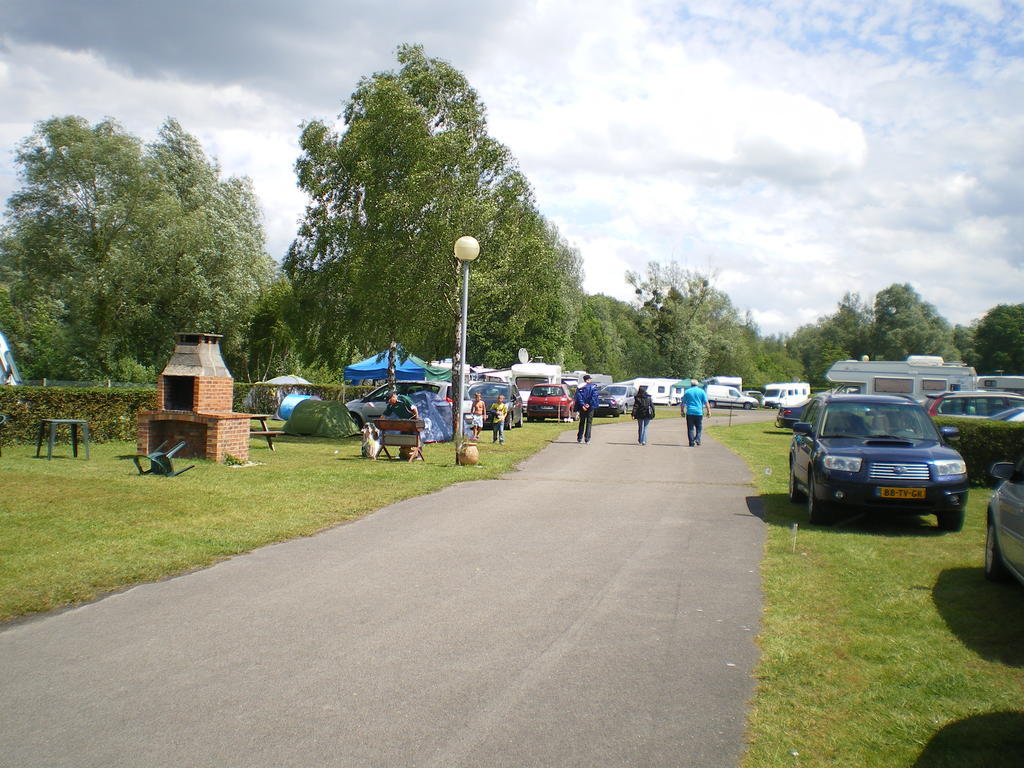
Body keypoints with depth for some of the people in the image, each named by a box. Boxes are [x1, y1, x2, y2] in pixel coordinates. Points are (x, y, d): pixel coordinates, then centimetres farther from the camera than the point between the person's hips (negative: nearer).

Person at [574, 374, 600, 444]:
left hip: (582, 407, 2)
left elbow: (578, 397, -8)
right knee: (589, 423, 2)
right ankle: (587, 439, -5)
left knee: (582, 422, 14)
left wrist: (582, 405, -13)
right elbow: (594, 396, -11)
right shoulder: (593, 387, -1)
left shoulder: (580, 387, 1)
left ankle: (579, 438, 18)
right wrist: (589, 404, -13)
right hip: (590, 407, -2)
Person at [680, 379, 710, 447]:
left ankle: (692, 442, 0)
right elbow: (706, 403, 0)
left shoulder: (687, 391, 6)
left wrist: (682, 411, 16)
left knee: (690, 428, 4)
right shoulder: (701, 391, 3)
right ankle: (697, 439, -4)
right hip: (699, 412, 0)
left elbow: (682, 403, 8)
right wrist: (708, 411, 6)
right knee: (699, 427, 13)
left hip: (689, 412, 0)